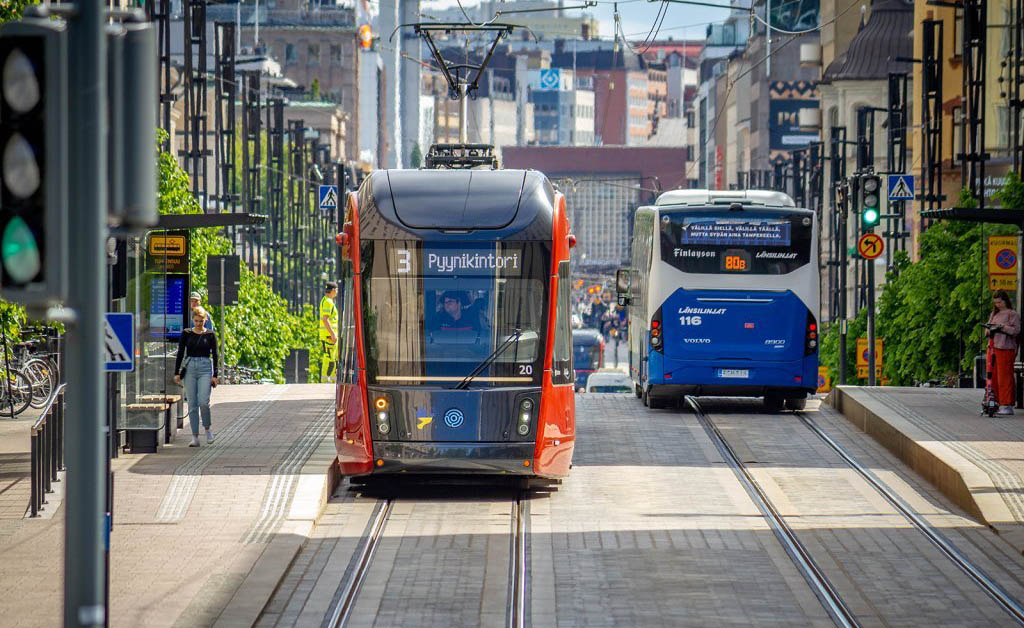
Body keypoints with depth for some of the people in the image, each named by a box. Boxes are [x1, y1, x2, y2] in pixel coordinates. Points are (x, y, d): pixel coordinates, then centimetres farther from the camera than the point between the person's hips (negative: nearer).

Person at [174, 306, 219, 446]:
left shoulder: (210, 335, 3)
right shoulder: (186, 333, 6)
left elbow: (215, 355, 3)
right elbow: (180, 353, 6)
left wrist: (215, 375, -3)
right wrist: (177, 373, 0)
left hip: (205, 368, -2)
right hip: (189, 368, 2)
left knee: (203, 402, -16)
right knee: (192, 404, 0)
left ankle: (208, 428, 9)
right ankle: (195, 437, 4)